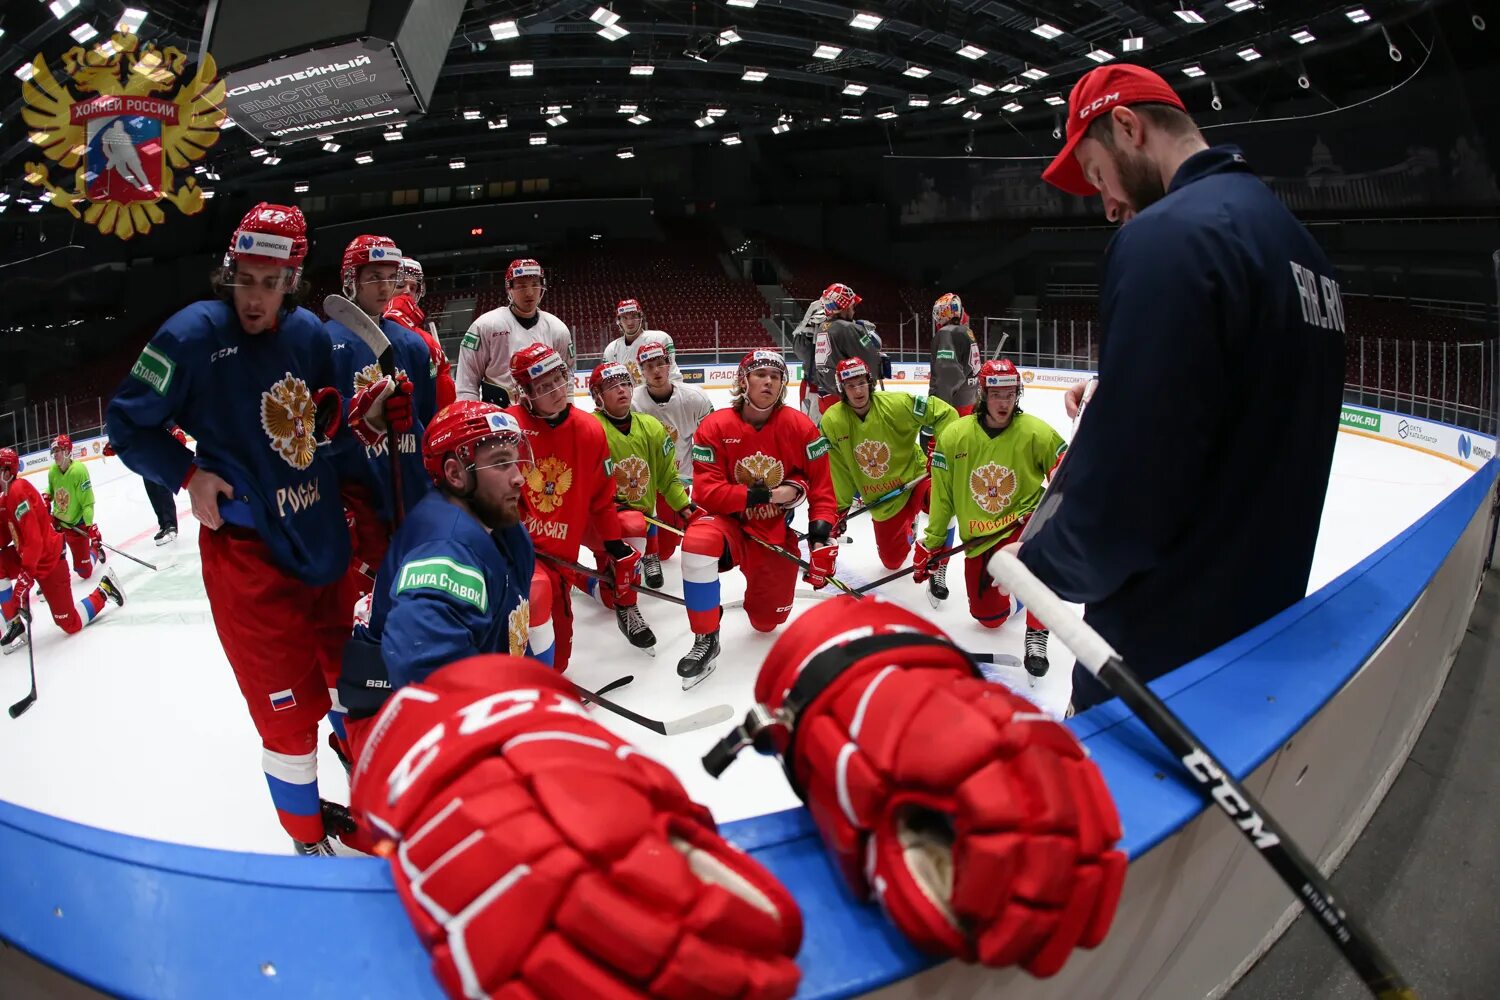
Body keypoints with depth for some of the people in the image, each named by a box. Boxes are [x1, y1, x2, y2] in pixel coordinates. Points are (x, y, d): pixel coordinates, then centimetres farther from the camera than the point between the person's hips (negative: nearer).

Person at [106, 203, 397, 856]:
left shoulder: (310, 333, 3)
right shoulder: (194, 334, -12)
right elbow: (129, 422, -2)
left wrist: (360, 414, -7)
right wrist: (187, 476, -12)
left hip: (323, 537, 6)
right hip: (247, 549, -6)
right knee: (290, 708, 0)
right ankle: (308, 840, 23)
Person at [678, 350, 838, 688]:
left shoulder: (800, 428, -9)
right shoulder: (715, 427, -13)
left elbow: (821, 487, -5)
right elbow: (707, 492, -17)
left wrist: (822, 536, -17)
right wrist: (763, 495, -24)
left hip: (777, 535, 2)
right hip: (731, 525, -1)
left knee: (767, 621, 2)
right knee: (698, 541, -36)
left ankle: (766, 584, 41)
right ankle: (706, 640, -18)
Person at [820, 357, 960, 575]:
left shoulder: (896, 404, -20)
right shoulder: (831, 422, -14)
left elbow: (945, 413, -12)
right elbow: (837, 471, -3)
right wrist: (839, 508, 0)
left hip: (915, 477, -3)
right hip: (882, 501, 3)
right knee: (892, 561, 13)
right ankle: (908, 525, 49)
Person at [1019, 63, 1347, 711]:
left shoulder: (1169, 234, -20)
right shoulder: (1296, 237, 10)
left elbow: (1121, 492, -26)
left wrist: (1042, 560, -9)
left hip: (1168, 651, -9)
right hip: (1267, 616, 9)